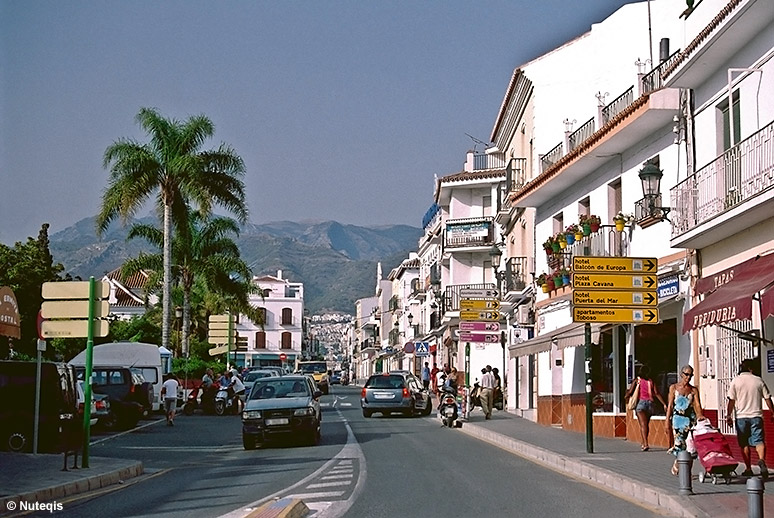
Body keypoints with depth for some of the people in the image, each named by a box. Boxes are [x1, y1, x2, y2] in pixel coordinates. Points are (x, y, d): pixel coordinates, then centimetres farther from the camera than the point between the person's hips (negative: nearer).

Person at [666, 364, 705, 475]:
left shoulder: (694, 390, 9)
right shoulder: (674, 387, 7)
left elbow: (697, 405, -2)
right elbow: (670, 405, 5)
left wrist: (700, 415, -22)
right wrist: (667, 421, 0)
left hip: (690, 418, 2)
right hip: (678, 417, -2)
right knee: (679, 441, -12)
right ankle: (677, 464, 4)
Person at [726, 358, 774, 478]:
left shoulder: (736, 381, 0)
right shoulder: (758, 380, 5)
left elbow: (731, 400, -5)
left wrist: (728, 415, -2)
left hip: (741, 416, 0)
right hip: (756, 416, 0)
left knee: (744, 444, 9)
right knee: (759, 441, -2)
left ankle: (748, 469, 12)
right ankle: (761, 460, -29)